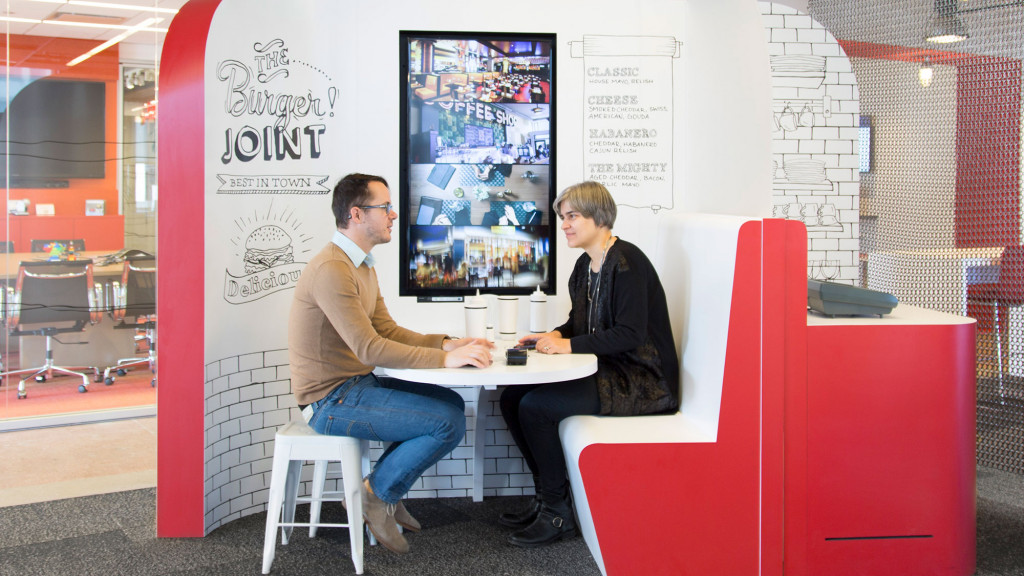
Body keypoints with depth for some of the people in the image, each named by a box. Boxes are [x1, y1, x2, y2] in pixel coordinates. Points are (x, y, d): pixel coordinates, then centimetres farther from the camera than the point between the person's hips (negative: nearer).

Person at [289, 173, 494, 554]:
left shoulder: (362, 267, 14)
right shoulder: (332, 269, -22)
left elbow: (387, 330, 13)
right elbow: (368, 349, -28)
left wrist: (446, 343, -2)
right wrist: (444, 359, -27)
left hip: (357, 383, 10)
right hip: (331, 400, -10)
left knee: (451, 403, 9)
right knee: (448, 423, -15)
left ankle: (383, 491, 14)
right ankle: (379, 494, 4)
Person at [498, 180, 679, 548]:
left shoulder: (627, 262, -17)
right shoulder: (586, 264, 12)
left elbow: (630, 334, -23)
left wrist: (569, 346, -22)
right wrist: (554, 337, 0)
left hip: (641, 381, -10)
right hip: (607, 371, 10)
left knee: (535, 407, -21)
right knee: (512, 399, 2)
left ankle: (556, 514, -5)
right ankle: (546, 498, 12)